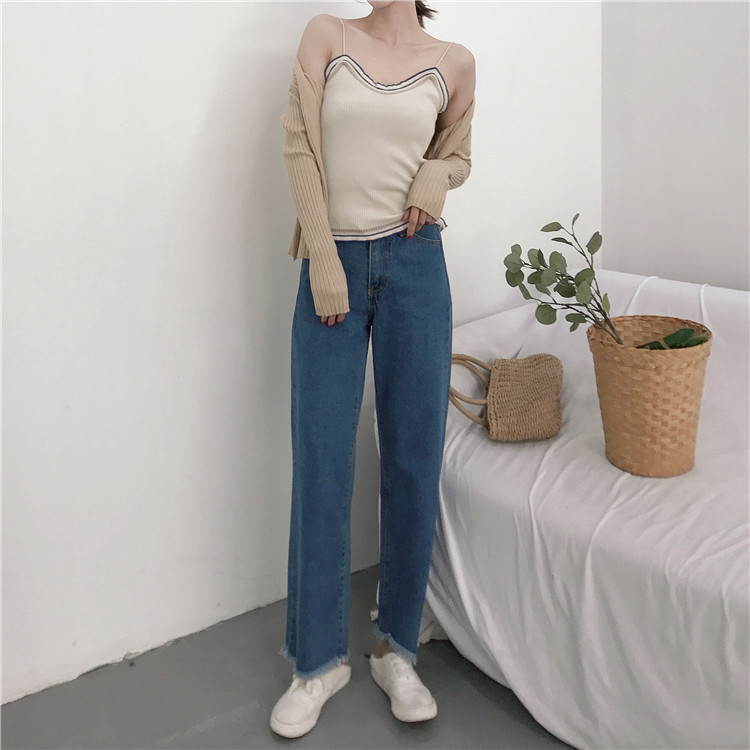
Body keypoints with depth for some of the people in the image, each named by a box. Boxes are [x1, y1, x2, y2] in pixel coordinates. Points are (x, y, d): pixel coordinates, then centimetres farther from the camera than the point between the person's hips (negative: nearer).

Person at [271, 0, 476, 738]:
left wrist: (437, 175, -5)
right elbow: (299, 145, -1)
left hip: (413, 263, 1)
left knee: (413, 459, 3)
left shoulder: (453, 62, 8)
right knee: (321, 465, 1)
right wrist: (323, 260, -9)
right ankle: (320, 658, 17)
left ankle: (396, 649, 21)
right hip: (333, 263, -1)